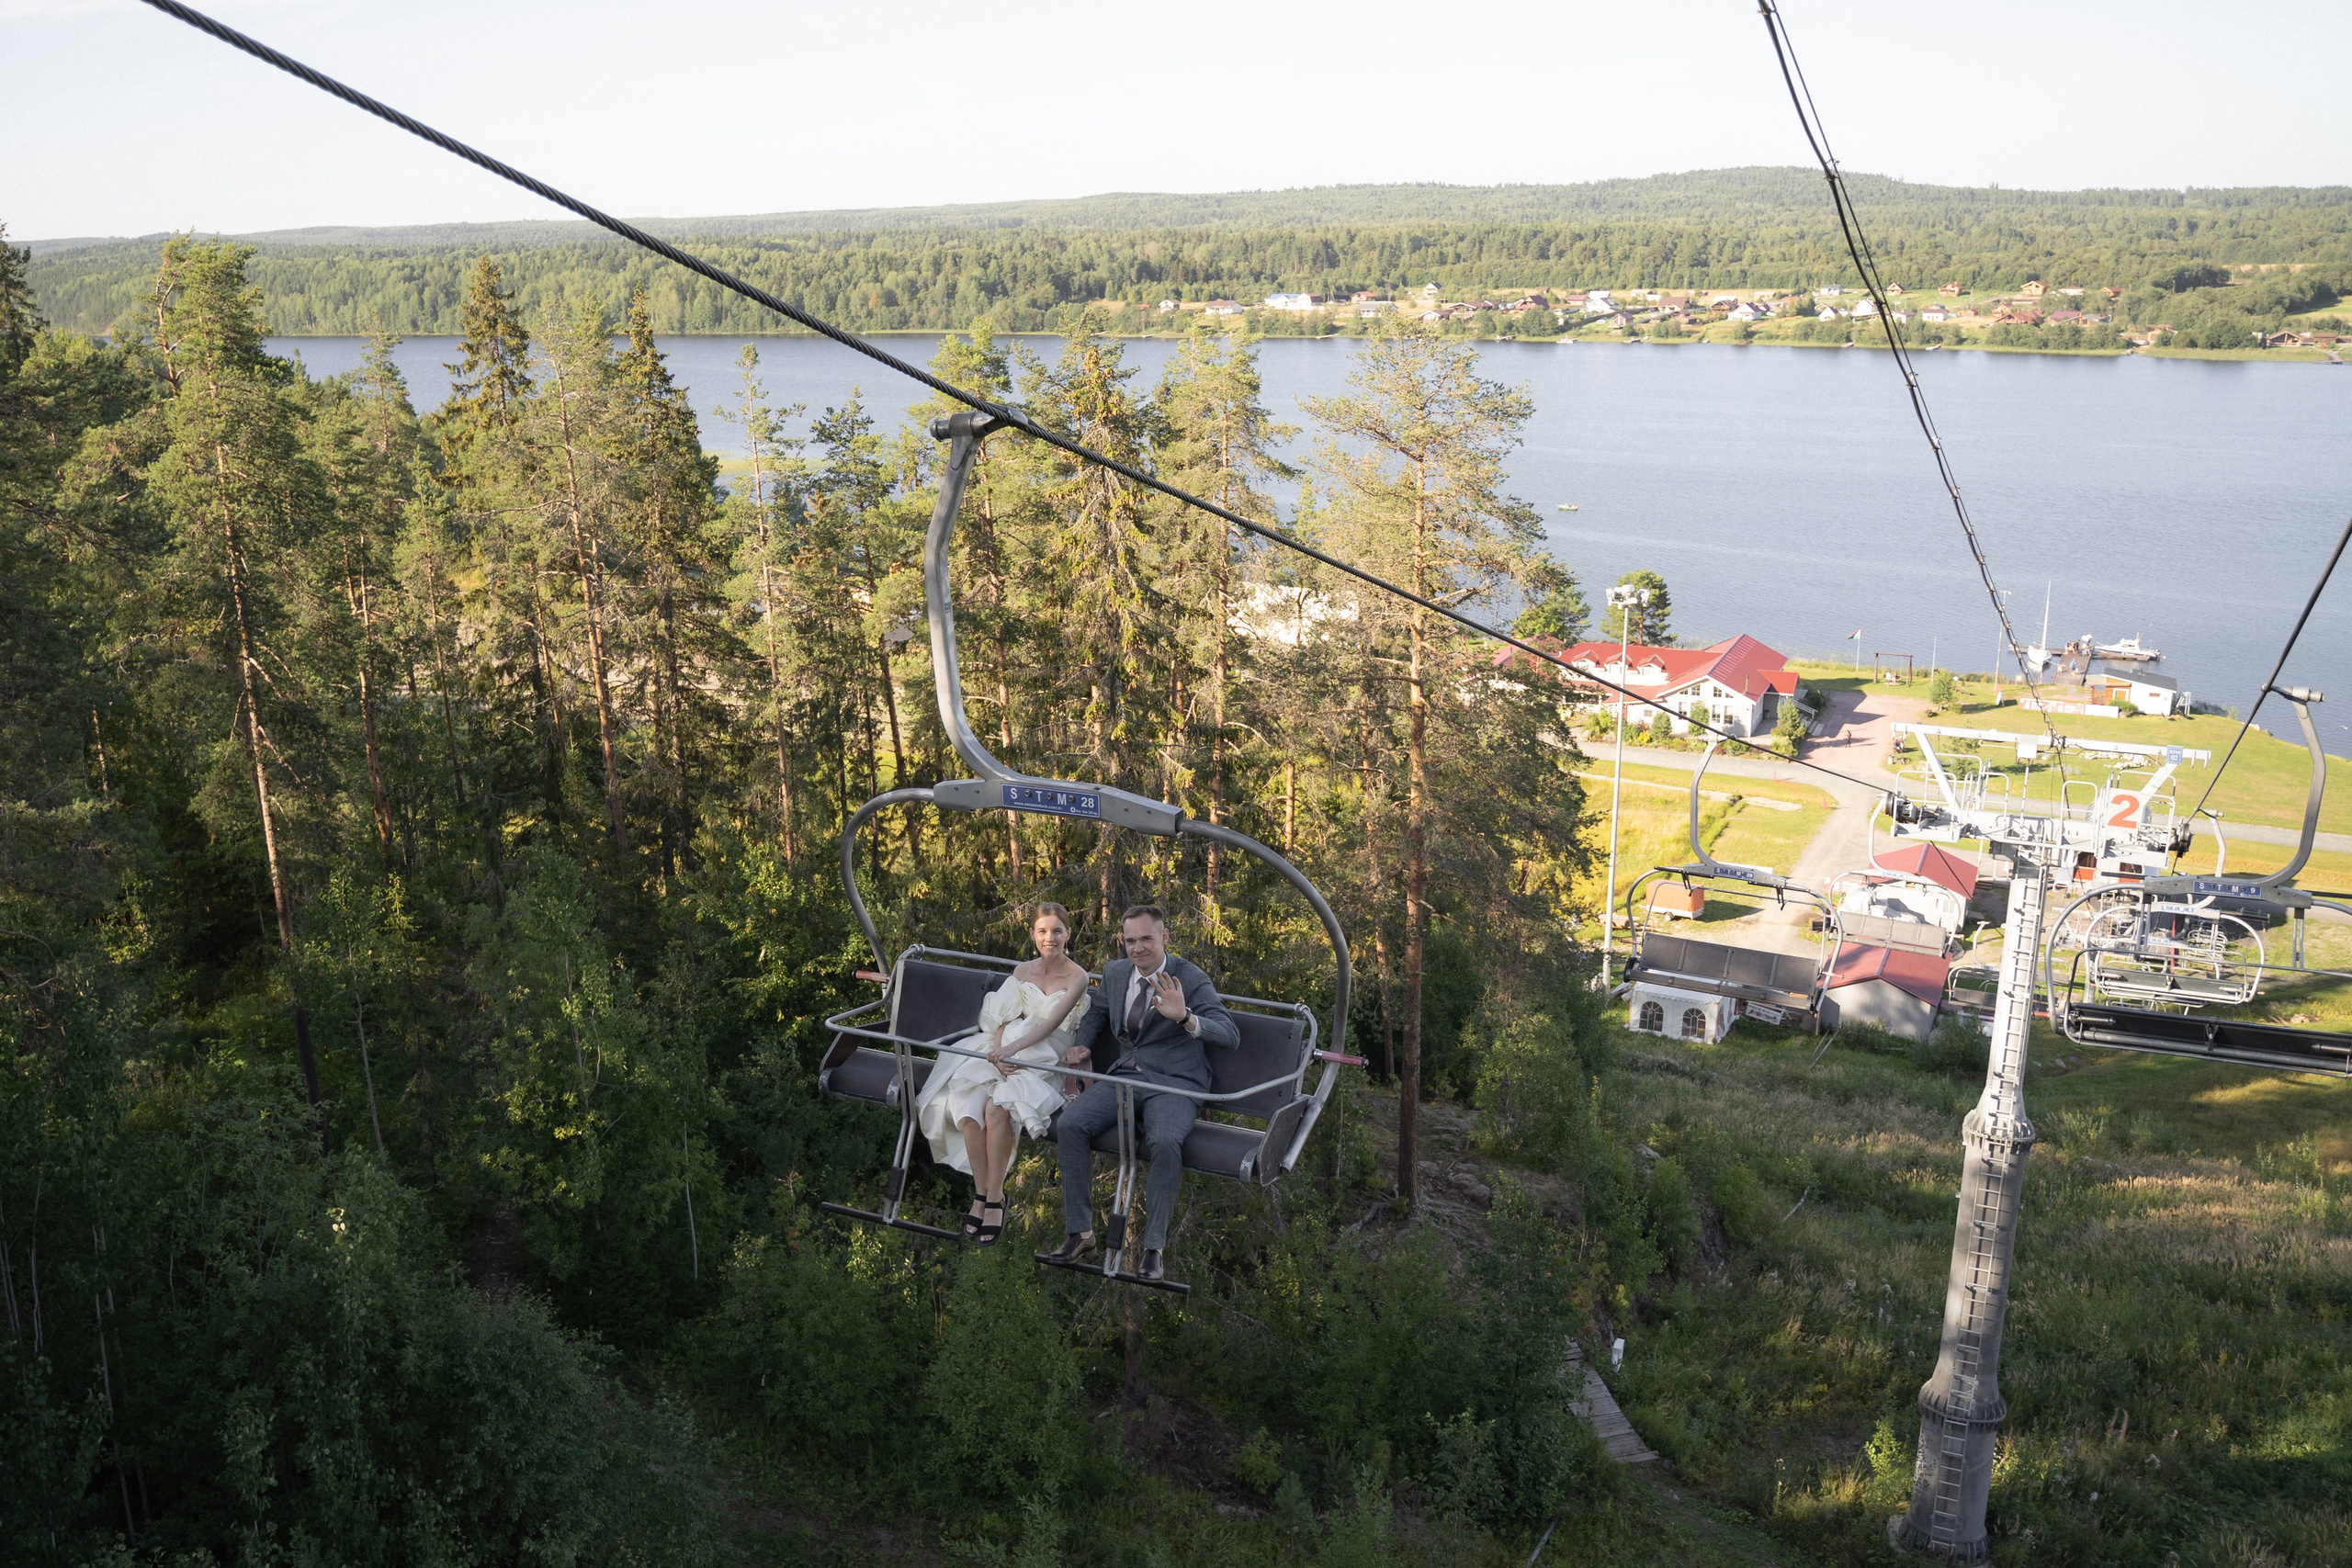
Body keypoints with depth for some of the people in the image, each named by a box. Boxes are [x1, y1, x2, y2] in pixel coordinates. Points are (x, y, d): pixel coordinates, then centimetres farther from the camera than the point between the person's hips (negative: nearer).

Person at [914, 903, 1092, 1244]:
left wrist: (1012, 1049, -23)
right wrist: (998, 1054, -13)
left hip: (1043, 1061, -4)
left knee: (996, 1110, -33)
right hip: (1002, 1052, 4)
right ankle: (981, 1193, -13)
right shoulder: (1022, 971, 16)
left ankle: (995, 1198, -21)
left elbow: (1052, 1024, -11)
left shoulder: (1077, 978, 1)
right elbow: (1003, 1020, 8)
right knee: (968, 1111, -26)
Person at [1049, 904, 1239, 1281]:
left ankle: (1154, 1246, -20)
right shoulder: (1115, 973, 9)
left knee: (1164, 1142, -35)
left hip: (1174, 1084, -5)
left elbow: (1231, 1035, -20)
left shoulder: (1192, 981, -8)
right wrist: (1081, 1046, 13)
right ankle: (1079, 1232, -10)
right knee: (1069, 1124, -20)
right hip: (1123, 1077, 5)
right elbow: (1097, 1012, 32)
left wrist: (1184, 1017, -37)